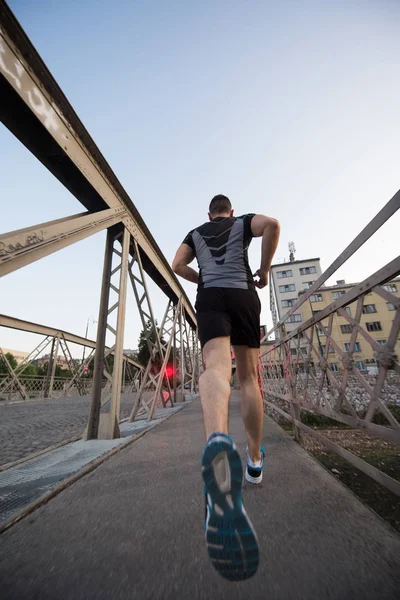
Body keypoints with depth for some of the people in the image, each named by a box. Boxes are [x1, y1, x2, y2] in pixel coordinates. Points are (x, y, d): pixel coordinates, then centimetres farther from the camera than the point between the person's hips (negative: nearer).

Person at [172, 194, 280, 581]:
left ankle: (217, 441, -57)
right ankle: (255, 460, 16)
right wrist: (265, 270, 10)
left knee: (216, 369, -25)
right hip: (243, 296, 0)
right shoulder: (243, 222, 25)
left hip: (210, 299, 0)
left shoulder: (195, 233, 30)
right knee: (248, 376, 8)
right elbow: (272, 224, 2)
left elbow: (177, 265, 14)